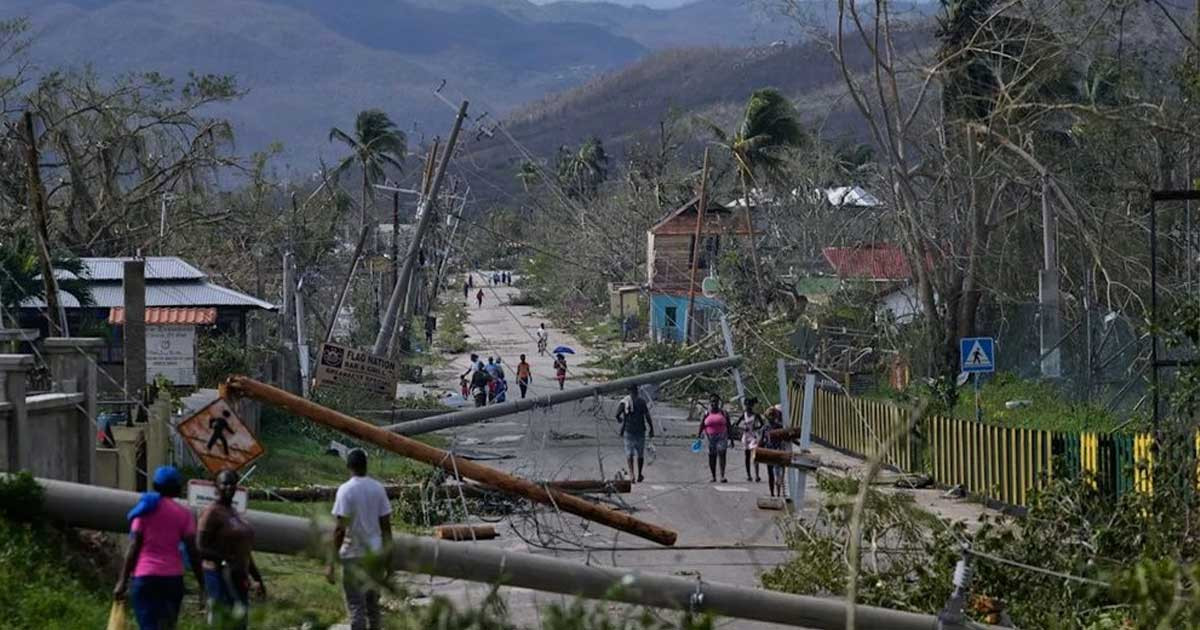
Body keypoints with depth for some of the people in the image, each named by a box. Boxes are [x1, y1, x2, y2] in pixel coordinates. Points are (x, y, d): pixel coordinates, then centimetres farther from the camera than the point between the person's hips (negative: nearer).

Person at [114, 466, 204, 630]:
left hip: (145, 576, -2)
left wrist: (123, 581, -1)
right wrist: (202, 585, 3)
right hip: (173, 578, 2)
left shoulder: (146, 510, 4)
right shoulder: (183, 514, 5)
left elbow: (133, 547, -2)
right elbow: (192, 552, -1)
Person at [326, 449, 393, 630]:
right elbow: (386, 526, 5)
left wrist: (331, 562, -12)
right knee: (373, 604, 16)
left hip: (353, 555, -5)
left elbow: (340, 529, -16)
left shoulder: (345, 490, -12)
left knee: (356, 607, -1)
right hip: (374, 554, 5)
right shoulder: (378, 488, 2)